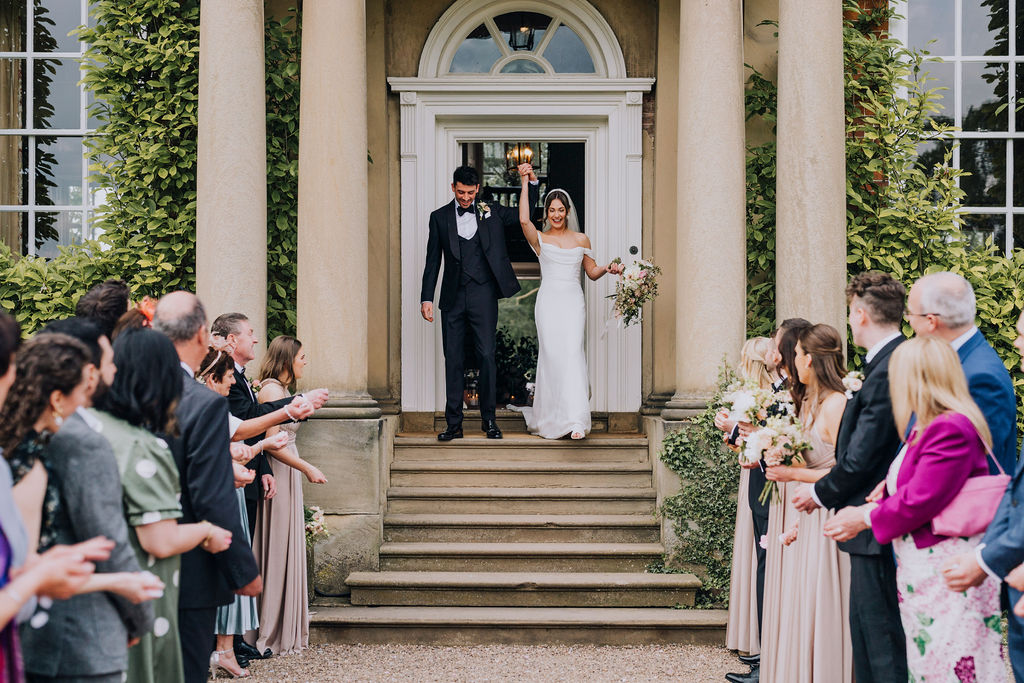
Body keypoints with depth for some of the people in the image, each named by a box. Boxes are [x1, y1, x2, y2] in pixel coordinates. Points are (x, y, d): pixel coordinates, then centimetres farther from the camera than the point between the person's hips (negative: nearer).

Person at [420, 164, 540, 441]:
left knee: (487, 356, -4)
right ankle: (454, 423, 8)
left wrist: (531, 181, -4)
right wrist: (427, 298, 1)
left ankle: (489, 419, 7)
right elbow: (433, 261, 7)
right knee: (453, 361, 3)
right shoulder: (440, 217, 8)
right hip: (453, 298, 1)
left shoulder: (492, 213, 8)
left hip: (483, 296, -1)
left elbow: (528, 211, 11)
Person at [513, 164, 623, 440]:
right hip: (548, 301, 0)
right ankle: (551, 417, 8)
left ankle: (576, 419, -20)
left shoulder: (581, 239, 13)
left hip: (573, 302, 0)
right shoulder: (540, 240, 7)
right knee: (551, 354, -3)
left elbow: (592, 272, 19)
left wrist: (607, 268, -2)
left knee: (572, 352, -13)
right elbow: (524, 220, -12)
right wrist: (526, 183, -10)